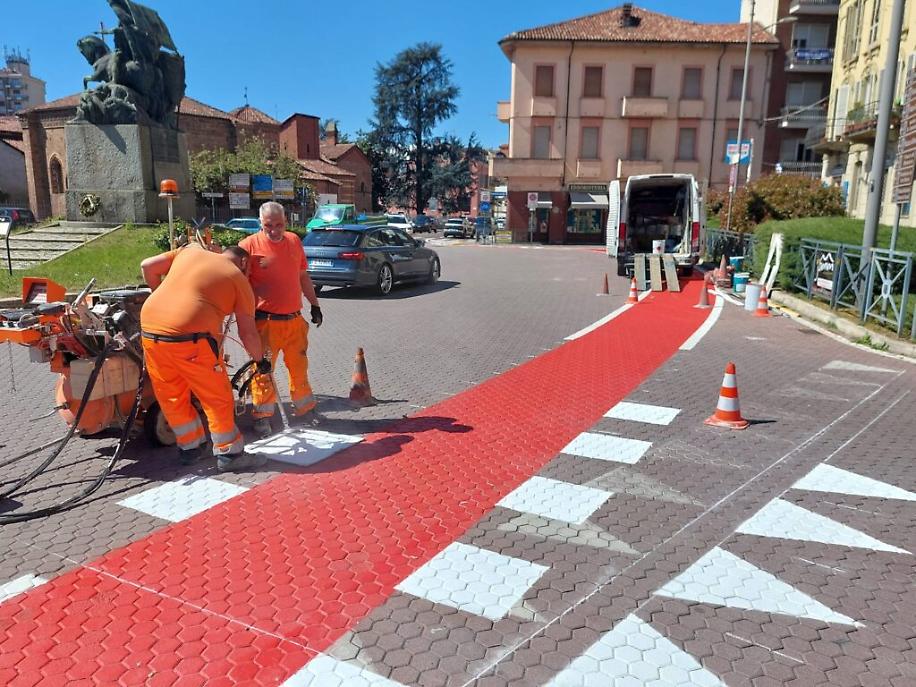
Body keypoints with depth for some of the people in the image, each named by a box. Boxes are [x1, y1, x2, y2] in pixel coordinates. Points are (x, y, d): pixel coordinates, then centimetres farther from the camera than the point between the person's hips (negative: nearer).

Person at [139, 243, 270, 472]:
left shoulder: (191, 251, 20)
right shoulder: (239, 280, 8)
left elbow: (147, 266, 18)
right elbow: (247, 333, 6)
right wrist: (261, 359, 21)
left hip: (149, 330, 6)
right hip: (189, 337, -6)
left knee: (171, 396, 20)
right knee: (218, 399, 8)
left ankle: (189, 447, 34)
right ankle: (229, 454, 16)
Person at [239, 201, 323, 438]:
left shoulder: (294, 241, 8)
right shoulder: (249, 245, -7)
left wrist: (314, 304, 18)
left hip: (295, 320, 5)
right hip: (265, 322, -5)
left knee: (299, 367, 15)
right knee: (263, 370, 1)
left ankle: (305, 409, 29)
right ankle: (262, 416, 15)